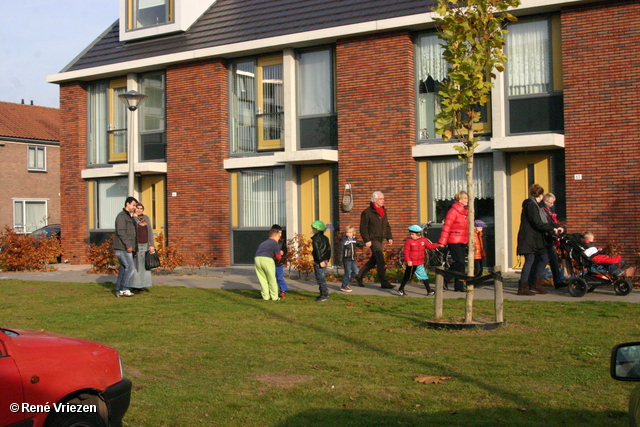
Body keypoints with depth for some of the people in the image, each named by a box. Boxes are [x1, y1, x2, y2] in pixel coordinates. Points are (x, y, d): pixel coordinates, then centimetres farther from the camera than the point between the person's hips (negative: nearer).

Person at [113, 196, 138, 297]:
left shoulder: (130, 217, 21)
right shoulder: (121, 216, -10)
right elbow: (120, 231, -19)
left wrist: (134, 246, 17)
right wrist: (128, 245, -21)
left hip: (127, 248, 10)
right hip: (122, 248, -10)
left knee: (123, 269, 9)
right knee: (130, 267, -12)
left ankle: (119, 291, 12)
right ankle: (124, 289, -9)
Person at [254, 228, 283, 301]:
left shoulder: (263, 243, 29)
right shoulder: (275, 243, 9)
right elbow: (278, 258, 8)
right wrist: (279, 253, 32)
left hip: (257, 259, 5)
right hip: (267, 259, -5)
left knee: (262, 279, 13)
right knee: (272, 279, 8)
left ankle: (265, 296, 14)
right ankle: (274, 297, 14)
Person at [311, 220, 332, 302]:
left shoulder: (315, 239, -13)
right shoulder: (325, 238, 13)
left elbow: (317, 251, -19)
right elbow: (329, 249, 17)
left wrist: (320, 261, -20)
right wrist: (327, 260, 22)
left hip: (318, 262, -9)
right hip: (325, 261, 9)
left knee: (320, 278, -6)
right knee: (321, 277, 16)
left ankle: (325, 295, -8)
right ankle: (324, 294, 18)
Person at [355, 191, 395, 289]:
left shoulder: (383, 211, 14)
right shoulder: (367, 212, -10)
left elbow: (387, 226, 23)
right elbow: (363, 228, -11)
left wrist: (389, 237, 13)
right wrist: (367, 240, -18)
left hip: (380, 240, 8)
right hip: (373, 240, -8)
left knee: (373, 260, 15)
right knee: (380, 260, -12)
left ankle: (359, 276, 29)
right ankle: (384, 283, -10)